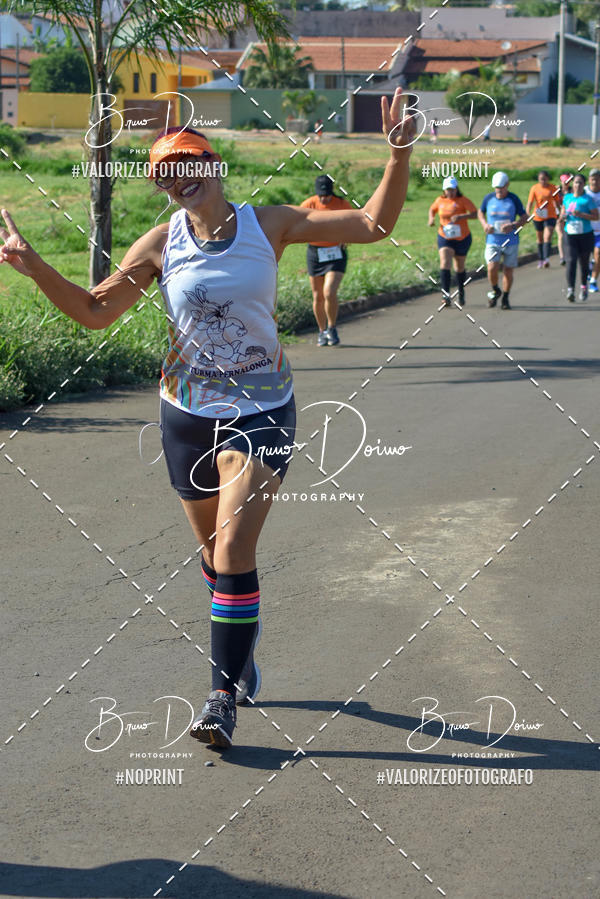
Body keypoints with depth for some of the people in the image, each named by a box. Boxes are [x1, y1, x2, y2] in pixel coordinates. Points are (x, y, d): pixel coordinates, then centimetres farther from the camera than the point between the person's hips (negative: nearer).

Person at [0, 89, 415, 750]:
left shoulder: (269, 225, -4)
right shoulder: (161, 243, -2)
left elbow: (373, 225, -4)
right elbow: (94, 311, 1)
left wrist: (399, 152, -15)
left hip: (261, 410, -2)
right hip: (188, 414, 2)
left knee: (233, 554, -13)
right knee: (217, 553, 15)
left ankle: (224, 693, -5)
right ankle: (240, 646, 41)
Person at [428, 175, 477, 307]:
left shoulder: (463, 201, -11)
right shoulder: (440, 201, 0)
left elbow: (475, 214, -21)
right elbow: (432, 209, 20)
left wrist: (461, 216, -35)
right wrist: (431, 218, -1)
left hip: (462, 239, -1)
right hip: (445, 238, 1)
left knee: (459, 268, 13)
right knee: (444, 264, -20)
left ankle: (461, 292, 38)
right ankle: (446, 295, -27)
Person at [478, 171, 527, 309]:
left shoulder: (513, 199, -3)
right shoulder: (488, 198, 2)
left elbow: (524, 217, 2)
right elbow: (480, 212, 18)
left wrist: (513, 225, -17)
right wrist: (485, 224, -2)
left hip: (511, 242, 0)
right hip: (492, 241, 0)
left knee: (508, 271, 5)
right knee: (492, 268, -15)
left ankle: (505, 298, 22)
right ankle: (495, 291, 12)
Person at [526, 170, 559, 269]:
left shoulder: (553, 188, -1)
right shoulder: (534, 188, -4)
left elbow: (557, 202, 11)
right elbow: (530, 202, -12)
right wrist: (528, 214, -27)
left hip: (550, 217, -1)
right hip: (538, 217, 1)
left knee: (547, 237, -16)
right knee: (540, 239, 13)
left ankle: (546, 260, -27)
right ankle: (540, 260, 25)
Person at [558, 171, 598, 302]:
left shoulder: (588, 199, -5)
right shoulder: (567, 197, 8)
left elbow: (596, 217, -8)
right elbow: (563, 210, 21)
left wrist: (581, 214, -21)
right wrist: (563, 216, -3)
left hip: (585, 235, -2)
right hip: (570, 234, 2)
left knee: (584, 262, 10)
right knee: (571, 260, -13)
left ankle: (584, 287, 32)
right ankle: (570, 290, -20)